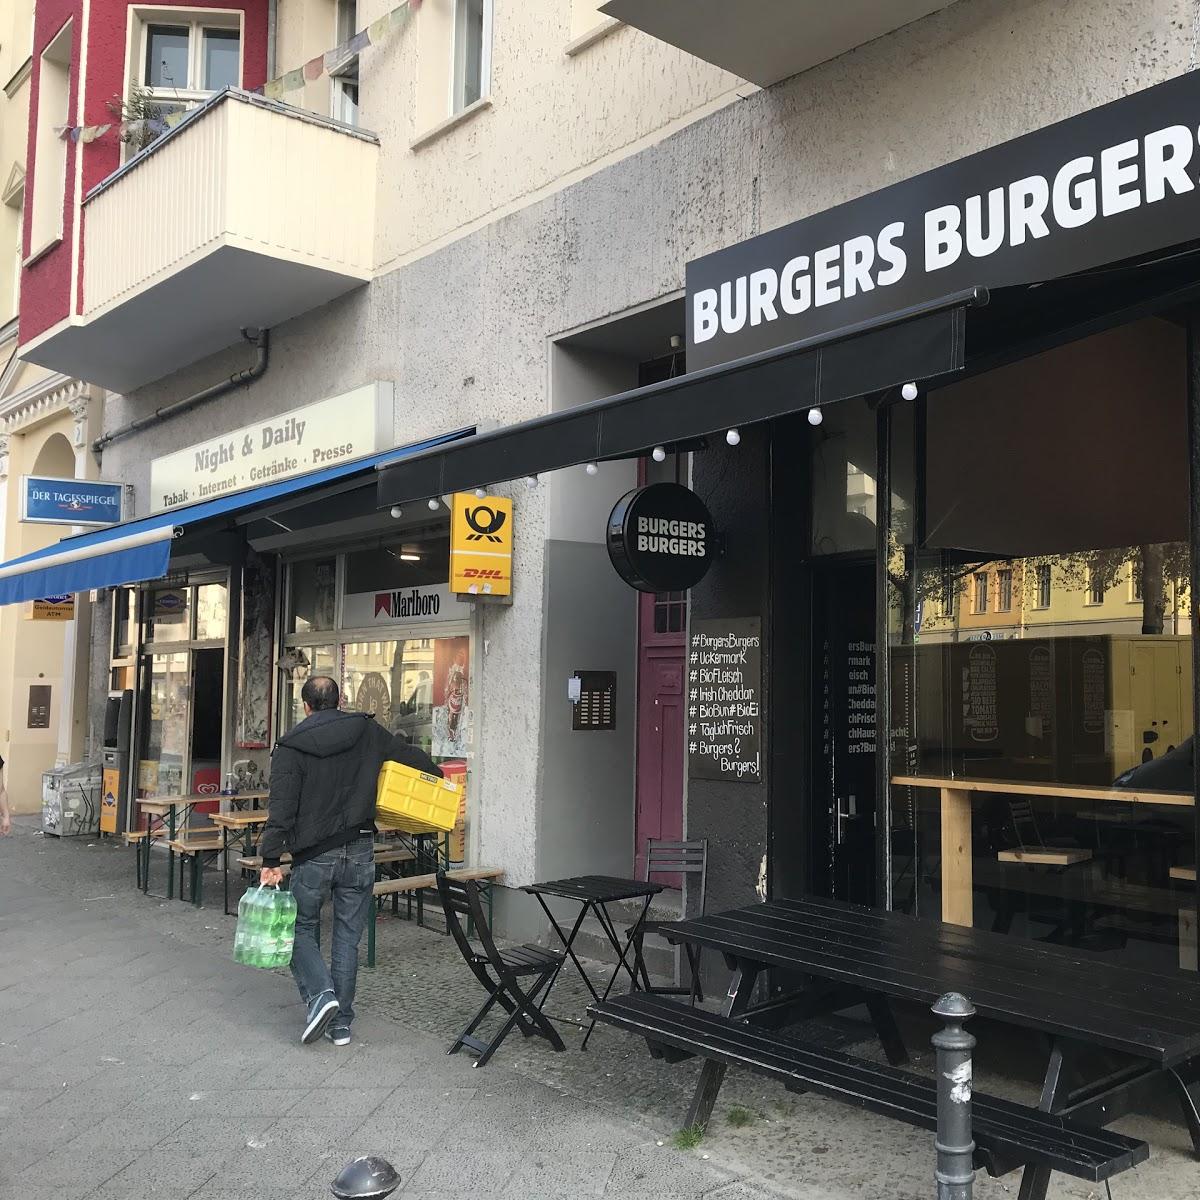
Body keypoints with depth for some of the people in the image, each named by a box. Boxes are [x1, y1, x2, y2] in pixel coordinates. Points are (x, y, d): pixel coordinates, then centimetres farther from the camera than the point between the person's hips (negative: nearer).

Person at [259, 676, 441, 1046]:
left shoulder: (291, 746, -4)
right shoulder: (367, 732, 2)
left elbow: (281, 808, -10)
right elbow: (412, 756, 11)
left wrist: (270, 859, -9)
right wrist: (438, 774, 31)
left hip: (313, 855, -2)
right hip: (359, 852, 2)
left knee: (302, 929, 14)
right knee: (348, 938, 10)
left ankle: (319, 995, -7)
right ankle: (341, 1023, 14)